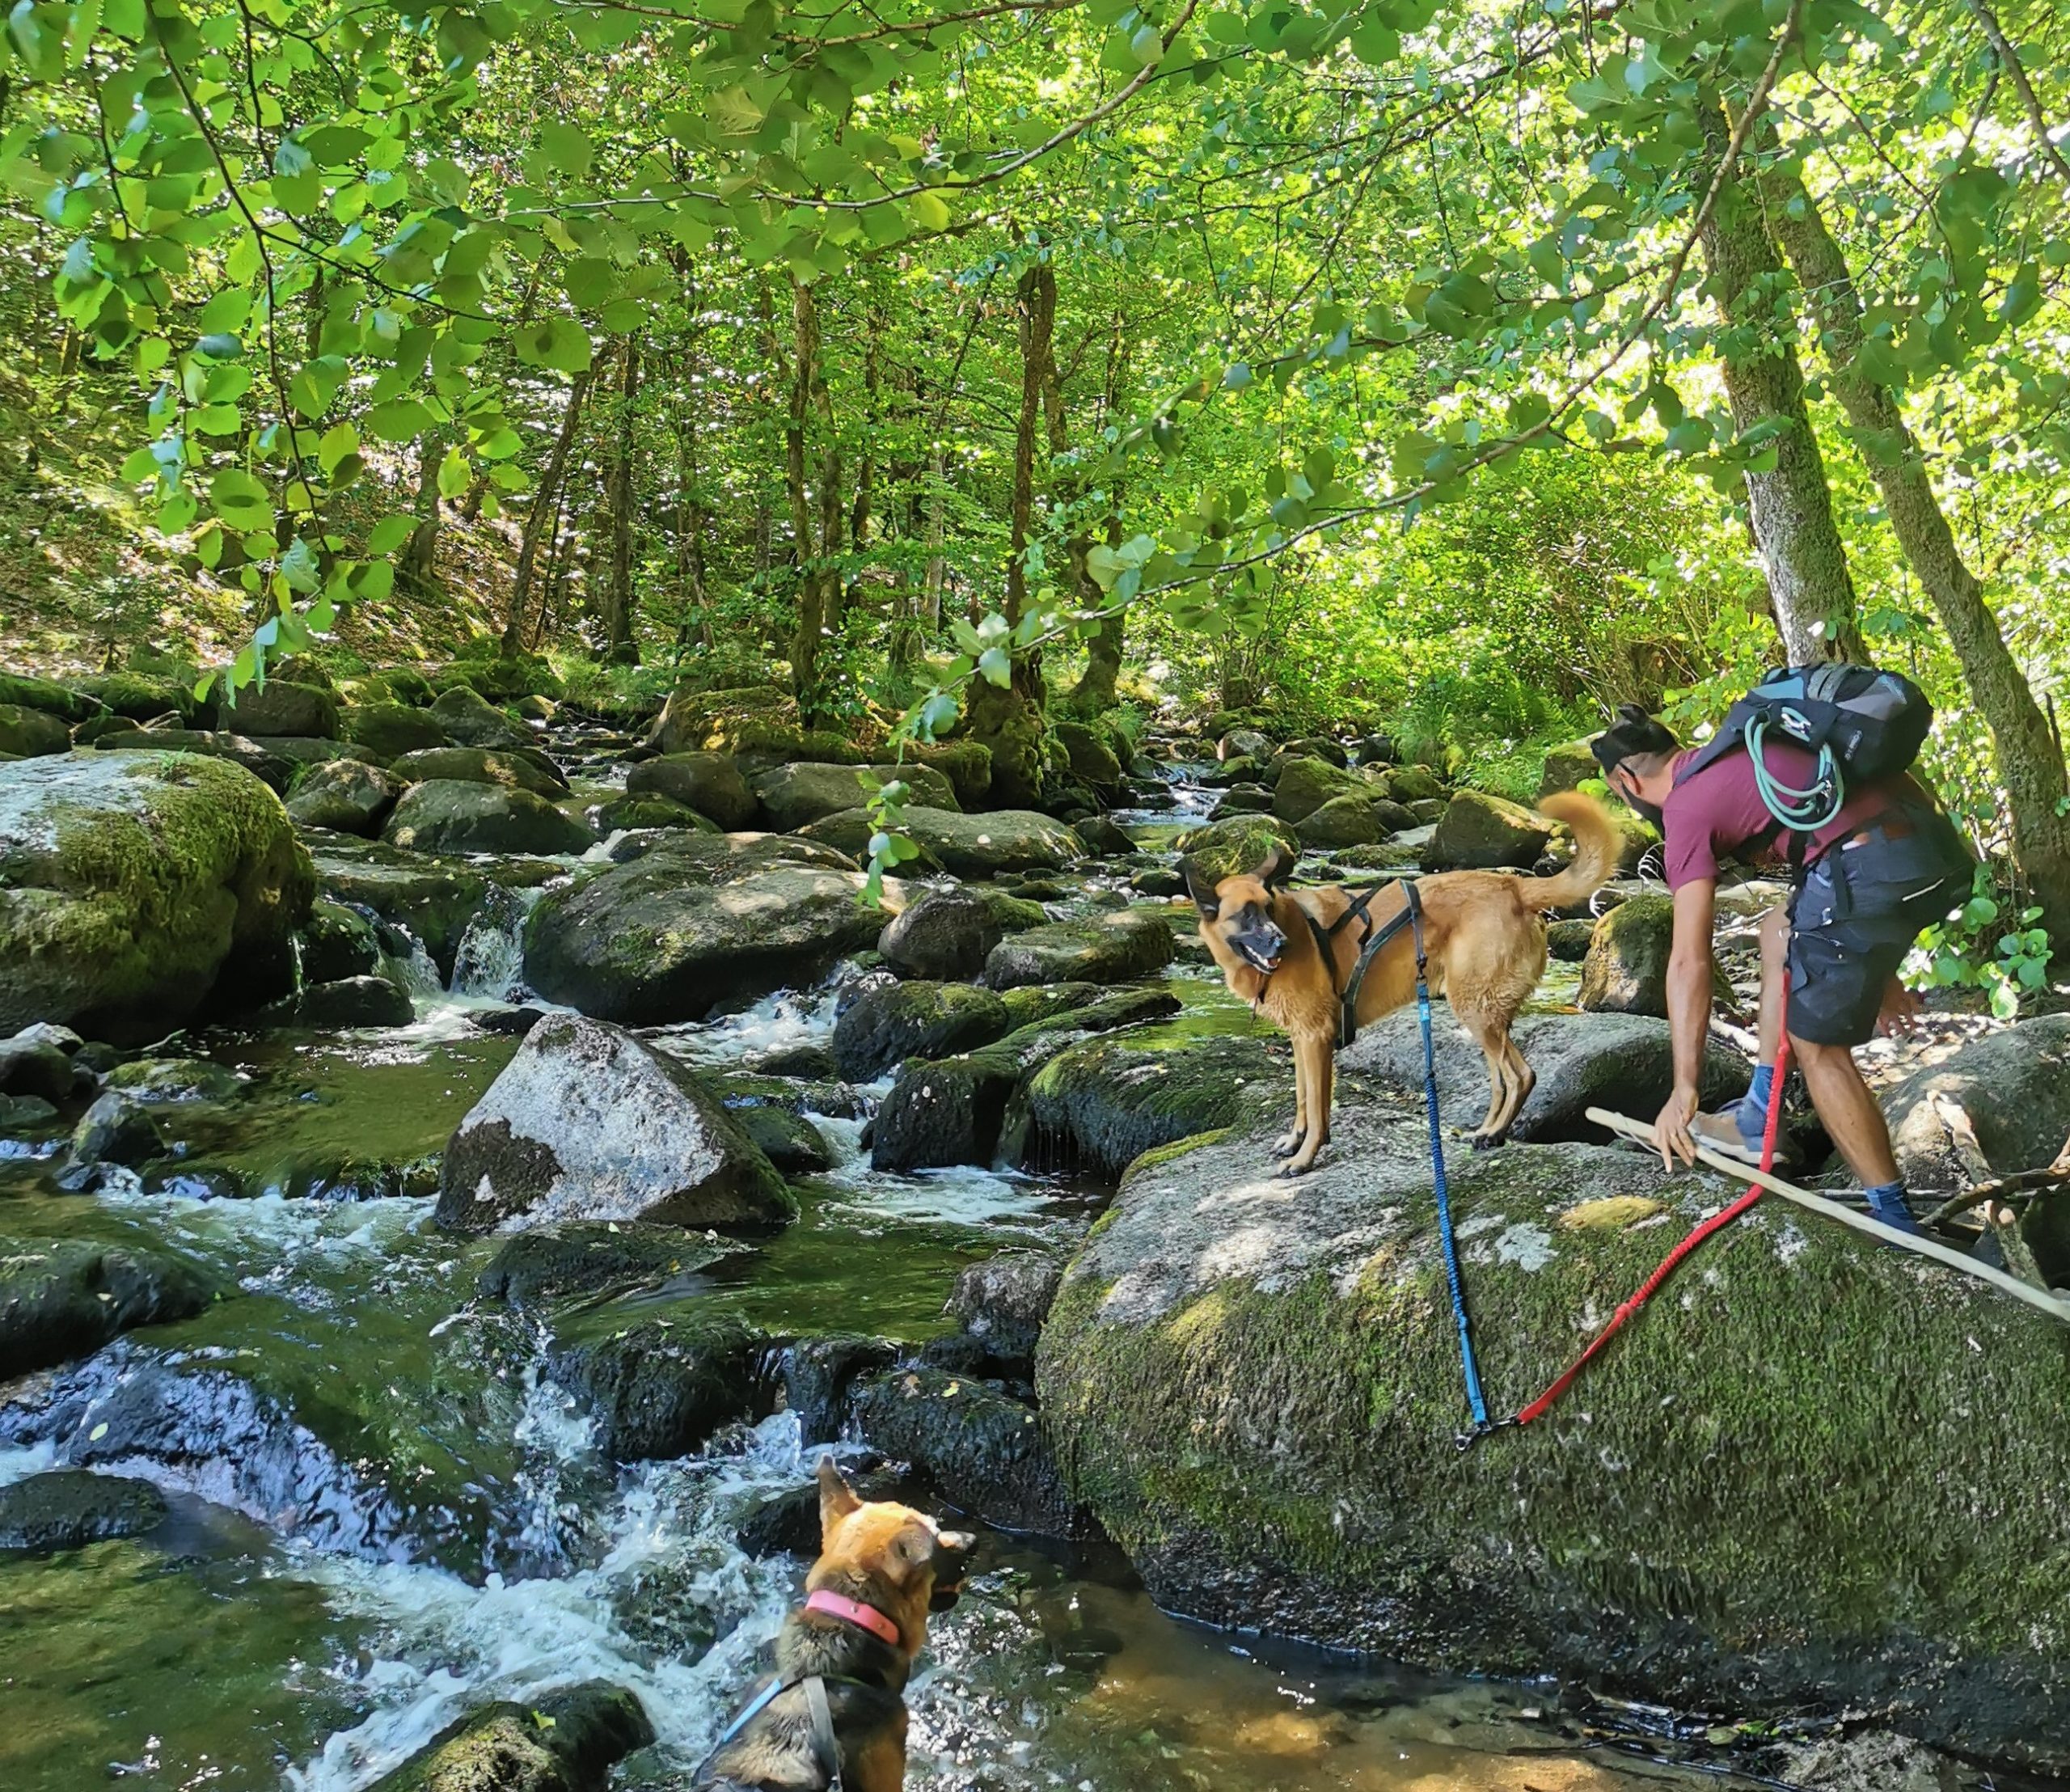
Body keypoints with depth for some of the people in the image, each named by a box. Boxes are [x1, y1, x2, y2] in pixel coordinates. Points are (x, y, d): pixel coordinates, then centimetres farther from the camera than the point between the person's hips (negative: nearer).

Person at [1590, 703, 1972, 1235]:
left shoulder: (1687, 808, 1)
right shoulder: (1740, 757, 27)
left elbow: (1688, 962, -2)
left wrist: (1684, 1090, 2)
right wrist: (1876, 970, 37)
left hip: (1870, 868, -9)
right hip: (1933, 839, 9)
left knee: (1817, 1044, 6)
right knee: (1781, 931, 28)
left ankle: (1895, 1220, 11)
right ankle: (1758, 1122, 29)